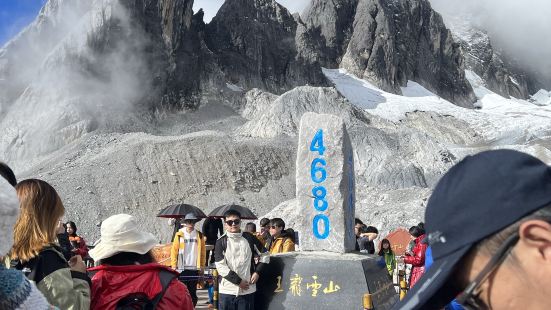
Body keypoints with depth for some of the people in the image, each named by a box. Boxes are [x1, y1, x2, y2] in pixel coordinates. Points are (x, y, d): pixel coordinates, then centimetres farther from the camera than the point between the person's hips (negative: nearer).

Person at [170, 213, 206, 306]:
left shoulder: (199, 235, 5)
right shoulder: (179, 235, 0)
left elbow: (203, 252, 6)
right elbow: (174, 251, -1)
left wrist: (202, 266, 1)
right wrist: (174, 266, -6)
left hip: (194, 269, 1)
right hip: (182, 268, -1)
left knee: (193, 292, 8)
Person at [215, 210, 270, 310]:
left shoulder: (249, 238, 5)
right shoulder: (221, 242, -2)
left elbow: (265, 255, 13)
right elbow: (220, 266, -9)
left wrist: (257, 272, 1)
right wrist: (238, 281, -12)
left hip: (247, 290, 2)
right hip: (227, 290, -1)